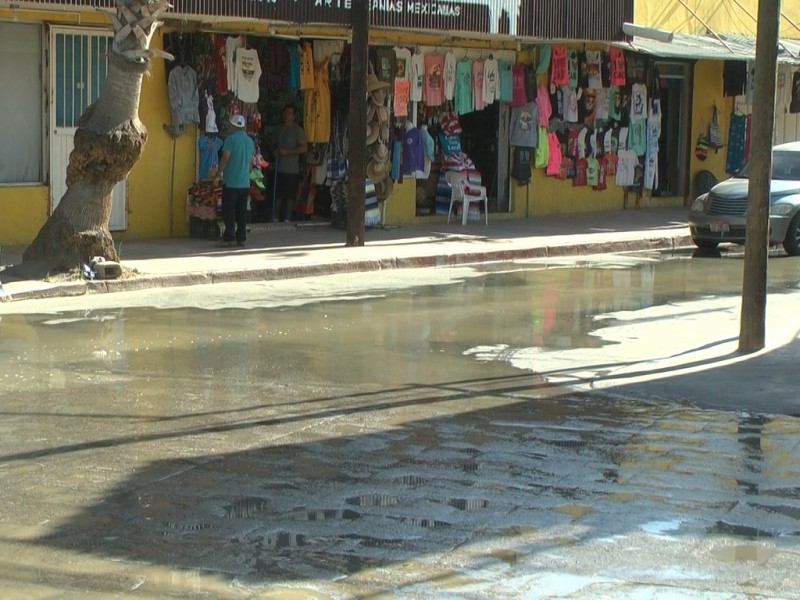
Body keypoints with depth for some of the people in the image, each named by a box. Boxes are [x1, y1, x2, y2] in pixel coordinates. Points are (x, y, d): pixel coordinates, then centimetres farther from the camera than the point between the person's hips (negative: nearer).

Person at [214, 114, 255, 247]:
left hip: (231, 181, -6)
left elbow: (225, 157, -14)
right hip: (245, 182, 6)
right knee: (242, 211, 9)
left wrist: (218, 174, -6)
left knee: (228, 211, -1)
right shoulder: (250, 141, 10)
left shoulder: (231, 138, -10)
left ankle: (229, 237, -5)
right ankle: (241, 238, 9)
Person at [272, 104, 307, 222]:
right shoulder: (278, 129, 14)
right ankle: (277, 217, 11)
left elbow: (304, 148, -11)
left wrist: (287, 152, -15)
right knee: (278, 195, 5)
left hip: (291, 169, -5)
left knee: (290, 196, -2)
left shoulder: (298, 130, -4)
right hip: (279, 167, 5)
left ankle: (287, 218, 5)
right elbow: (273, 143, 26)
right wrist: (275, 151, 3)